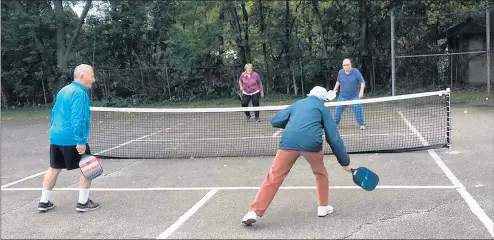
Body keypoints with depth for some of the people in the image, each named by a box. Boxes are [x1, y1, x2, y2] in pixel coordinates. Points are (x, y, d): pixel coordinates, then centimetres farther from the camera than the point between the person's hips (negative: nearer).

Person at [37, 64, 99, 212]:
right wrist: (81, 141, -23)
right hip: (72, 139, -9)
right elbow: (77, 119, -23)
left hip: (55, 137, 9)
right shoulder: (79, 93, -15)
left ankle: (44, 202, 20)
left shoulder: (63, 91, 14)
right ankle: (83, 202, 7)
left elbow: (54, 113, 21)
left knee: (54, 168, 16)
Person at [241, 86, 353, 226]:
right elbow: (334, 138, 16)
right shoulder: (322, 108, 22)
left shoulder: (297, 104, 28)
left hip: (289, 141, 1)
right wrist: (345, 162, 20)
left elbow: (274, 121, 25)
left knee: (274, 177, 3)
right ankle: (323, 207, 32)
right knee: (321, 173, 28)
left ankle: (255, 212, -3)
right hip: (311, 143, -1)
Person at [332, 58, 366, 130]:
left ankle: (362, 124, 3)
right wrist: (335, 89, 8)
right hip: (343, 96, 3)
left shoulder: (356, 72, -13)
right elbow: (338, 81, 18)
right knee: (338, 110, 3)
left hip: (354, 96, -3)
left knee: (357, 110, -11)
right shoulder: (340, 72, -2)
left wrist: (361, 92, -23)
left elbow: (362, 82, -10)